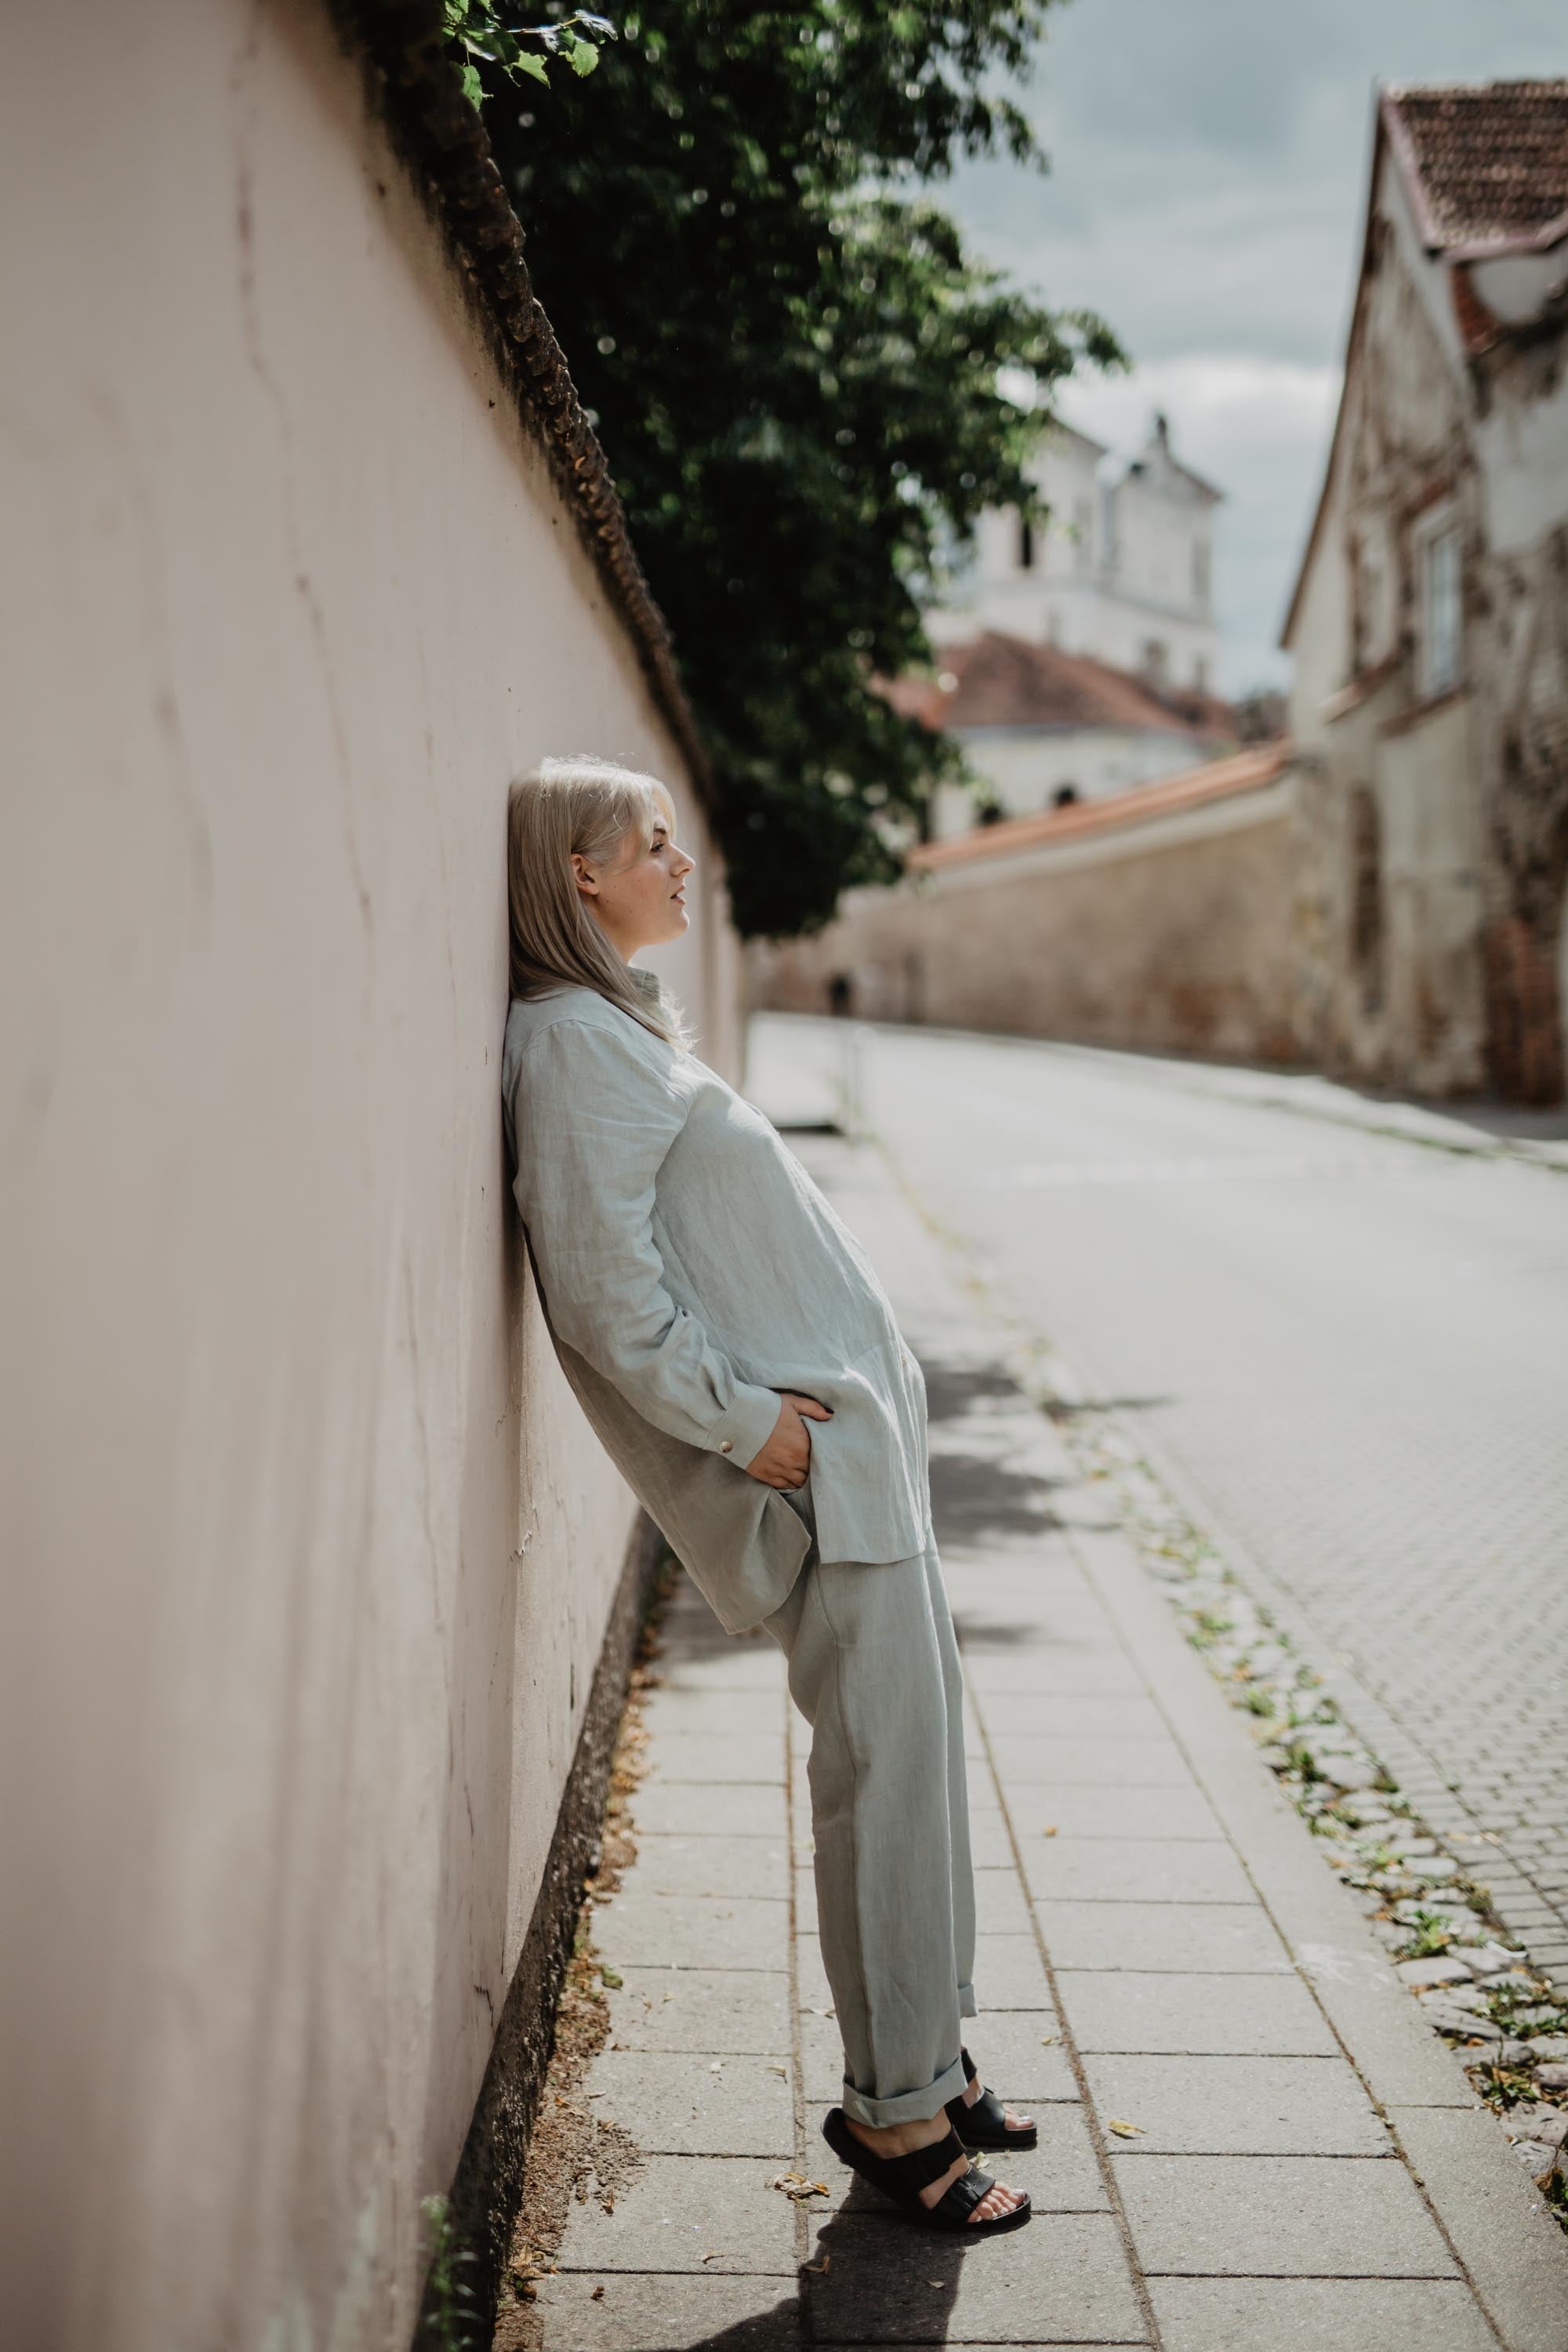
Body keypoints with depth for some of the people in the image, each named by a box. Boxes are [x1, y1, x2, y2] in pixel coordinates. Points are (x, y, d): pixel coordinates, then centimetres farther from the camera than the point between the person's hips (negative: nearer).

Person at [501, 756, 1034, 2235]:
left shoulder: (621, 1026, 17)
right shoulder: (572, 1038, -14)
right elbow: (604, 1287, -21)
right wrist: (744, 1420, -17)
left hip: (858, 1431, 10)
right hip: (815, 1457, -10)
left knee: (914, 1740, 12)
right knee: (887, 1756, -5)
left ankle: (926, 2060, 23)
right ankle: (893, 2103, 7)